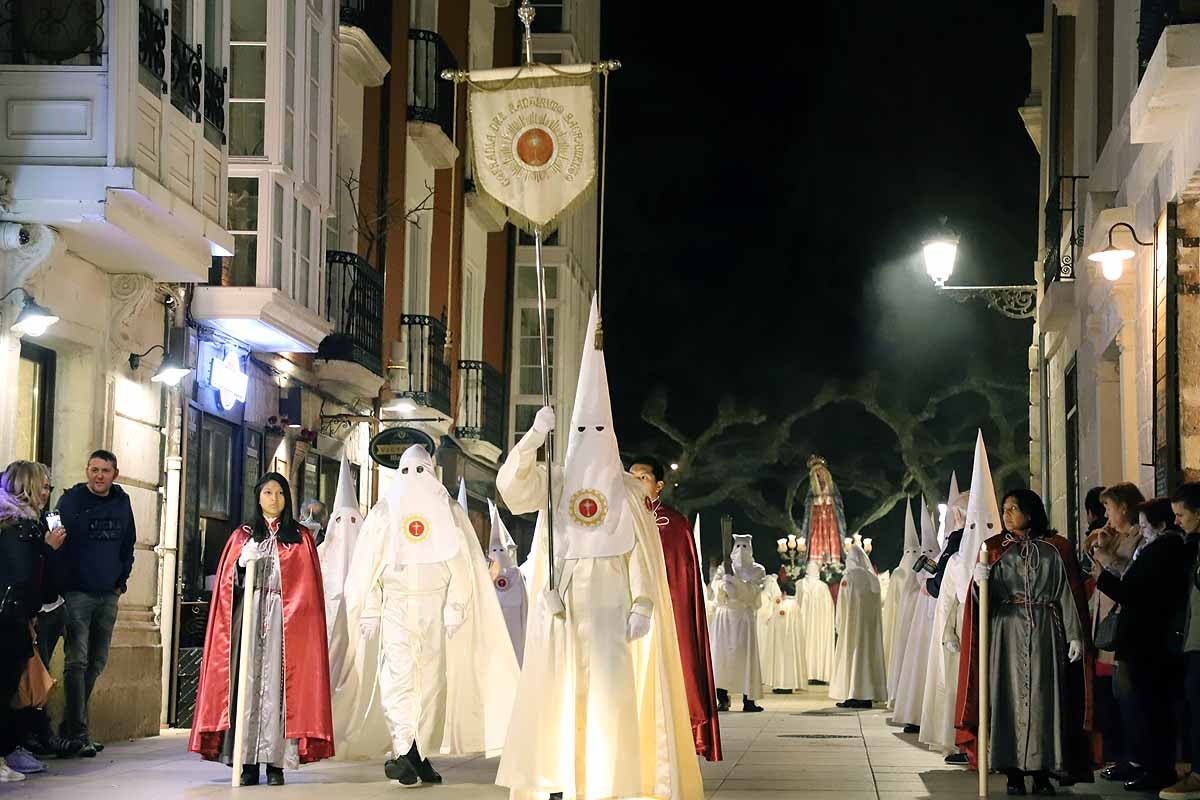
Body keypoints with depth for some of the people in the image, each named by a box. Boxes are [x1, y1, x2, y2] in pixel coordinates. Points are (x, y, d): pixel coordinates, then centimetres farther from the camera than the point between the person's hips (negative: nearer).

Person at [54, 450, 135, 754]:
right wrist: (62, 584, -12)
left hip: (108, 595, 6)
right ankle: (79, 733, -14)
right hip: (77, 593, -6)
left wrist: (121, 580, 13)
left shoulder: (122, 503, 10)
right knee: (77, 661, -11)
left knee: (96, 663, 10)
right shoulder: (71, 500, -5)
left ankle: (70, 726, 20)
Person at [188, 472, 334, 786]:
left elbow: (309, 585, 7)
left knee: (277, 683, -7)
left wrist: (301, 617, -5)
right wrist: (243, 562, -9)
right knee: (247, 683, -6)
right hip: (248, 616, 1)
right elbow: (228, 582, 10)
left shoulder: (300, 537, 12)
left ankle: (276, 761, -7)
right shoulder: (243, 536, 15)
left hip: (286, 619, -1)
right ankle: (248, 762, -5)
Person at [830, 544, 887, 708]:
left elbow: (843, 605, -6)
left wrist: (840, 626, 3)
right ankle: (867, 697, 5)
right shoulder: (873, 578, 5)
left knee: (851, 654, -1)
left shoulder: (848, 578, -9)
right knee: (869, 653, 7)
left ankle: (852, 696, -6)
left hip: (853, 622, -5)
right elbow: (879, 602, 7)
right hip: (871, 624, 5)